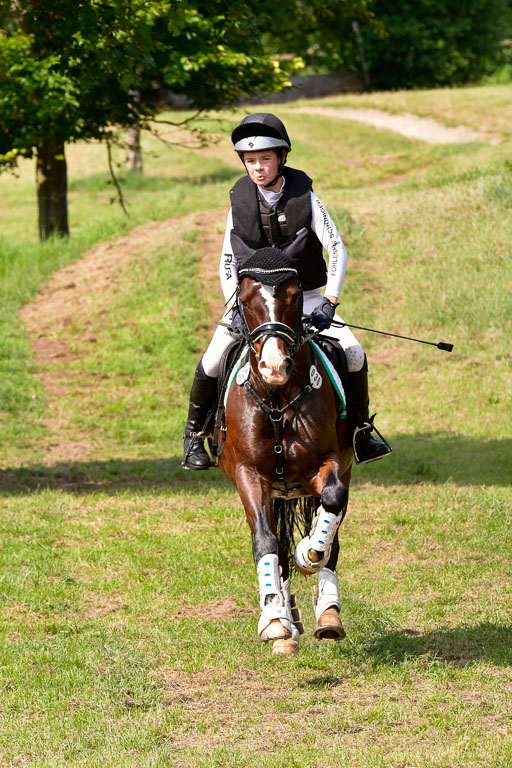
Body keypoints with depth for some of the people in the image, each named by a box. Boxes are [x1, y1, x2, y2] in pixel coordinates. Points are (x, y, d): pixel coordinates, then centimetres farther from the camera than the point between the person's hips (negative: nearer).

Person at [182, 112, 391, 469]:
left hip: (304, 295, 0)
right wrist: (235, 308, -15)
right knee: (212, 362, -17)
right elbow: (228, 262, -1)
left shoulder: (304, 197, -11)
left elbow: (337, 249, -14)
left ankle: (360, 429, 8)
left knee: (353, 354, -15)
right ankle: (195, 432, 8)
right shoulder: (240, 202, -7)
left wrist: (329, 302, -25)